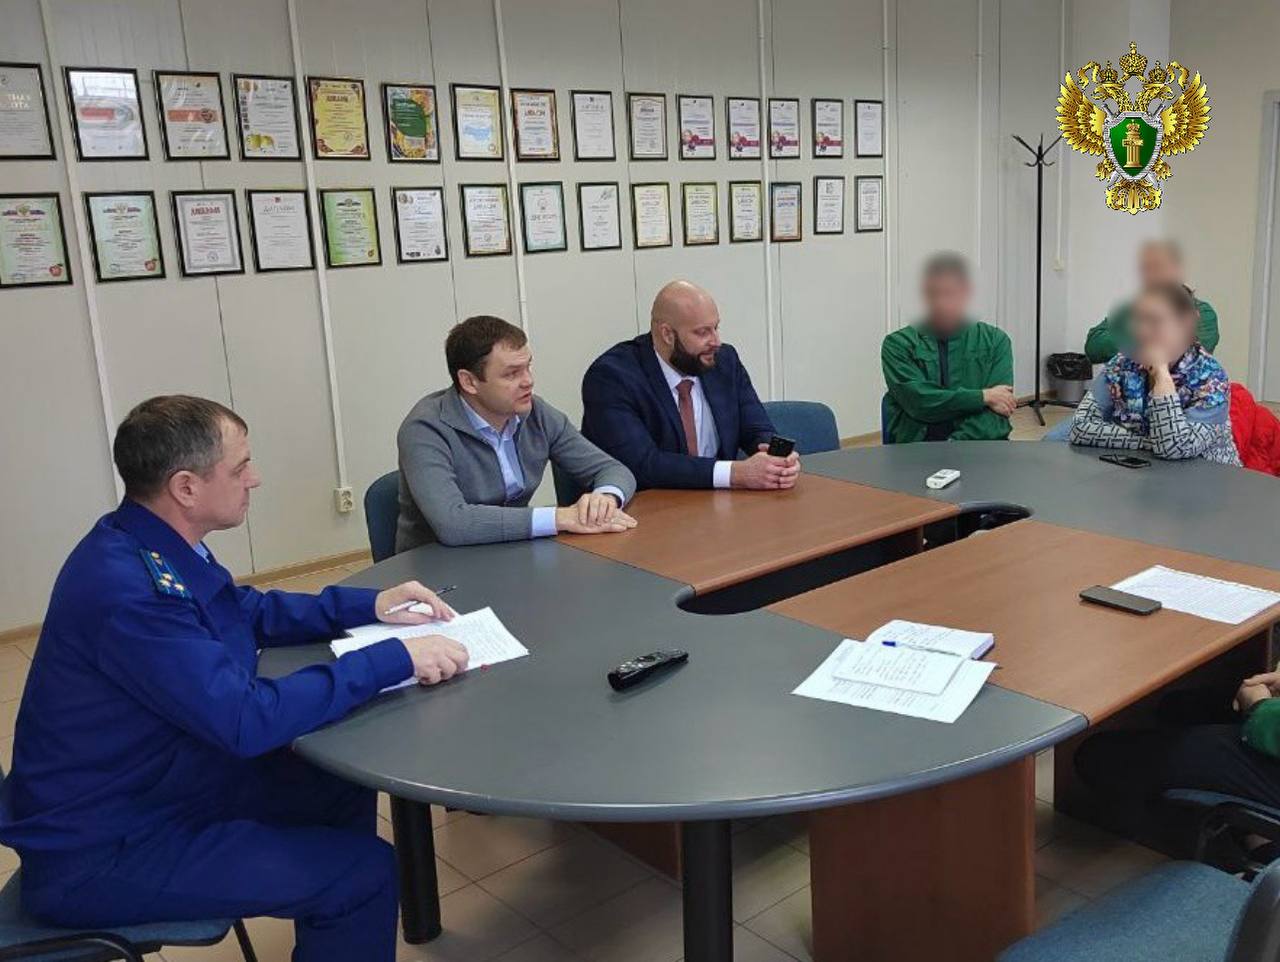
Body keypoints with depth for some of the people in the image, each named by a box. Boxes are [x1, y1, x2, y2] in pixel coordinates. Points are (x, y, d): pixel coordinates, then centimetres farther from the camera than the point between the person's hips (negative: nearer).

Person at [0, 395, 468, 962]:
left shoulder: (154, 545, 1)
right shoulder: (127, 590, -30)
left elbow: (250, 612, 16)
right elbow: (249, 719, -32)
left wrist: (370, 606, 4)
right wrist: (395, 660, -26)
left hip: (155, 783, 10)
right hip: (101, 854, -10)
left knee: (342, 791, 13)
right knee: (363, 872, -15)